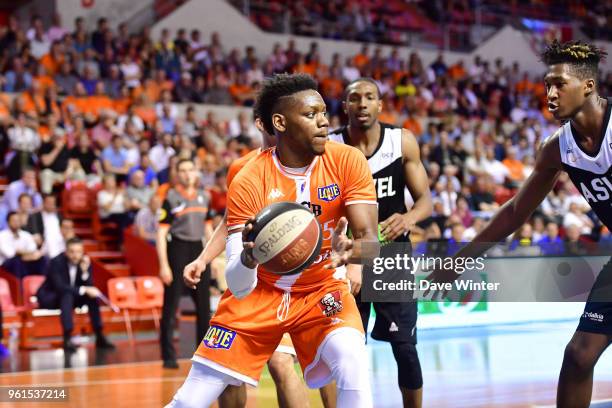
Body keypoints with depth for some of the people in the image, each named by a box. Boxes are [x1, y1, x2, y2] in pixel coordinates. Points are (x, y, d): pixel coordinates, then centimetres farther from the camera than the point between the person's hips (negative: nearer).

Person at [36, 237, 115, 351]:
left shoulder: (85, 262, -7)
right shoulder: (57, 262, -23)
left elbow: (89, 287, -10)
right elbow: (59, 287, -33)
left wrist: (85, 272, -28)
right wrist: (84, 290, -38)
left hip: (71, 297, 5)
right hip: (49, 298, -5)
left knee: (92, 296, -20)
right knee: (67, 295, -36)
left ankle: (99, 337, -20)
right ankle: (67, 339, -44)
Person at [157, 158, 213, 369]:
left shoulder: (204, 197, 9)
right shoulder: (171, 198, -7)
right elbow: (161, 233, -10)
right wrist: (164, 265, -16)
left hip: (198, 251, 6)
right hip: (177, 251, -6)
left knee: (204, 306, 10)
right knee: (171, 306, -3)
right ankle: (168, 357, 2)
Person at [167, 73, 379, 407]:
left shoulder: (347, 162, -17)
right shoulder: (248, 181, -21)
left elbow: (370, 242, -21)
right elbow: (238, 286, -25)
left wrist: (350, 250, -45)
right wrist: (247, 258, -48)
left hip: (322, 289, 1)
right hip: (259, 291, 0)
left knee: (353, 367, -30)